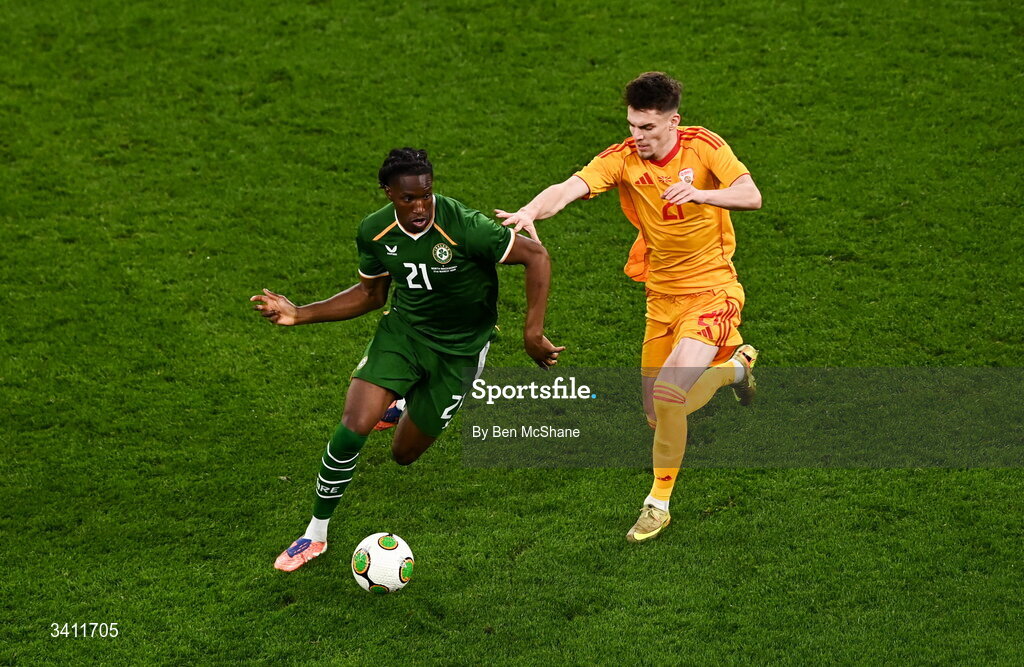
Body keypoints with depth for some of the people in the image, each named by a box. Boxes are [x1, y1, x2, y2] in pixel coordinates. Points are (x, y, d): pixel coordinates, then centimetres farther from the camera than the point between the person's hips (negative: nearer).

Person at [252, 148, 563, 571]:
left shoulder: (464, 226, -28)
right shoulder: (374, 231, -11)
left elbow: (536, 256, -21)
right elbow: (370, 294, 6)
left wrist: (533, 332, -23)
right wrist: (299, 314, -1)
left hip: (459, 347, -2)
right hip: (402, 330, 3)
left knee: (404, 454, 7)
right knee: (352, 429, -18)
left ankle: (414, 407, 46)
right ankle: (315, 535, 2)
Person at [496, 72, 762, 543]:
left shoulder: (703, 146, -11)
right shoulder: (623, 159, -9)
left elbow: (751, 196, -21)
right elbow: (570, 188, -25)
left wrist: (700, 193, -39)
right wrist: (530, 212, -46)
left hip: (712, 291, -5)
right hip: (662, 296, 5)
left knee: (668, 392, -24)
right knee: (657, 415, 13)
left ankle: (659, 503, 1)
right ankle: (734, 366, 43)